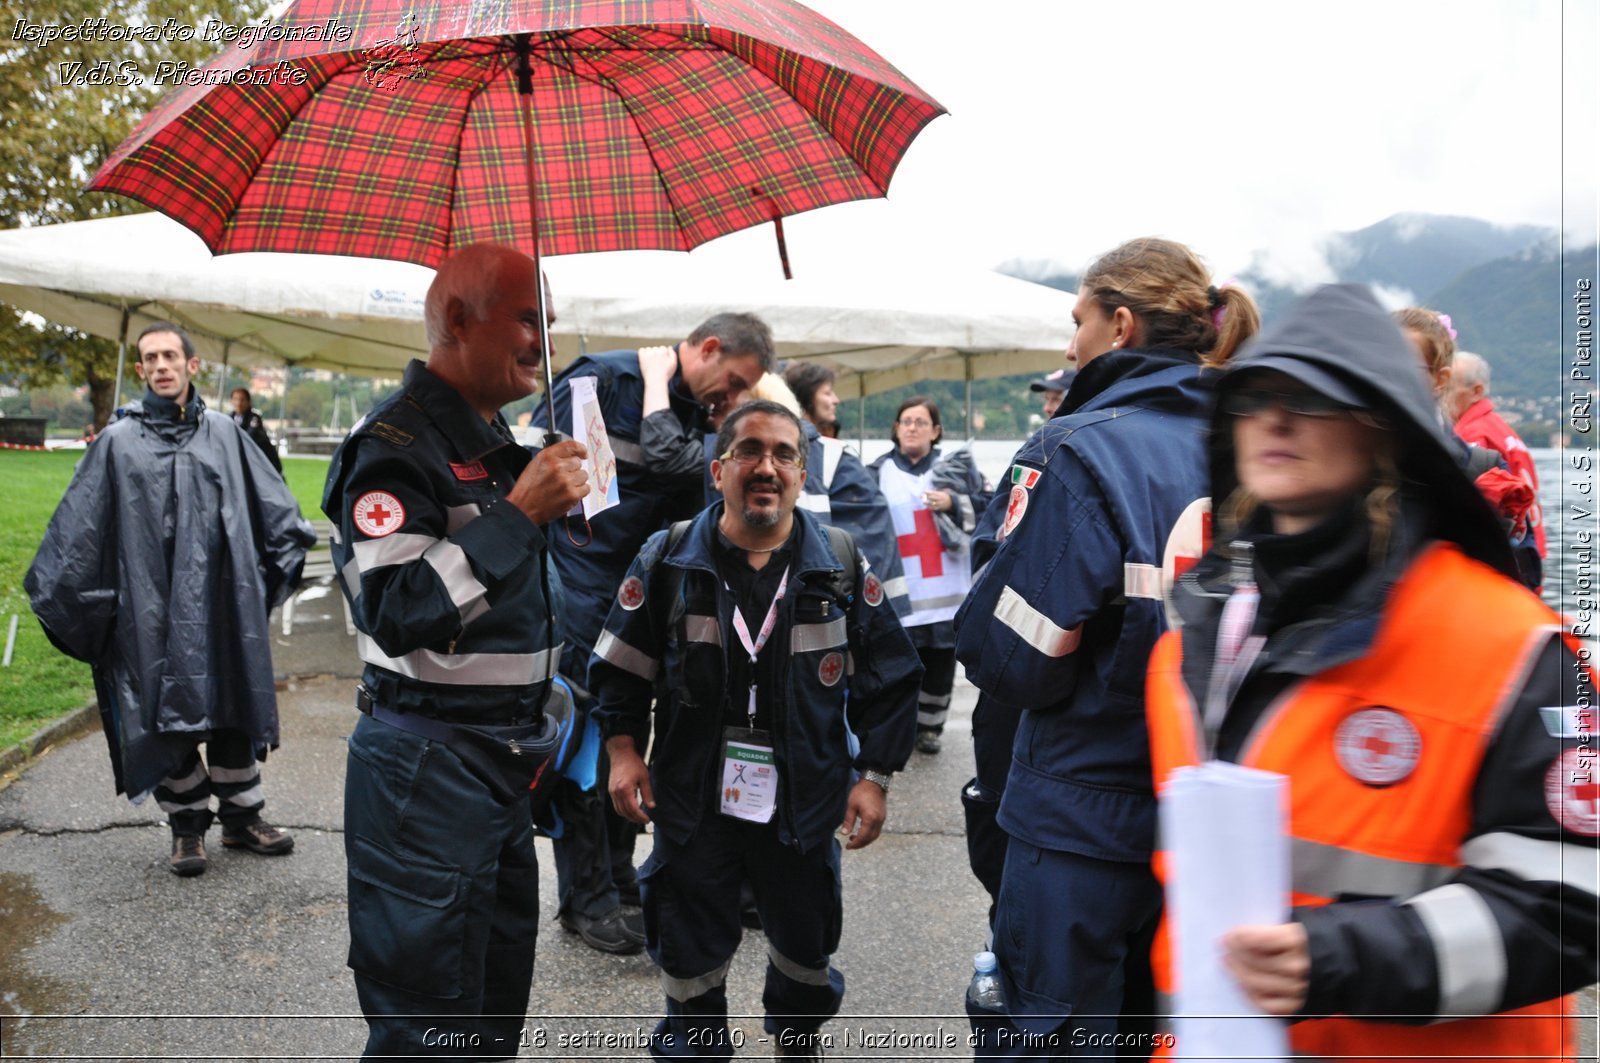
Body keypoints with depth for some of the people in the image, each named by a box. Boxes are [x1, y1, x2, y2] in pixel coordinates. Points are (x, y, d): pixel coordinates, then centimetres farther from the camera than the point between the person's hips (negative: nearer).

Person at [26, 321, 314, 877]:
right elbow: (76, 531, 3)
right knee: (168, 721, 5)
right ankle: (187, 824, 23)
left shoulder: (222, 433, 7)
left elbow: (272, 507, 13)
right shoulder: (119, 442, 2)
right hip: (152, 611, -1)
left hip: (225, 605, 2)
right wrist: (58, 592, 2)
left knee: (235, 711, 10)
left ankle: (242, 817, 25)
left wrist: (287, 553, 9)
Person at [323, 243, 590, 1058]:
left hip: (504, 764, 9)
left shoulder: (497, 443, 13)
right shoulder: (397, 444, -16)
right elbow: (399, 611, -26)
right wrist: (520, 512, -24)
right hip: (425, 766, -9)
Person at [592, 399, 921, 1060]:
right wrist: (624, 751, -6)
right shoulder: (668, 559, -4)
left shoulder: (841, 565, -4)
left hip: (804, 801, 1)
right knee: (690, 954, 11)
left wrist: (875, 776, -4)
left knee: (806, 944, 19)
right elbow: (621, 667, 3)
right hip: (693, 799, -1)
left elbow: (888, 679, 0)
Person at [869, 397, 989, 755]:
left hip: (947, 592, 1)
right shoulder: (879, 473, 5)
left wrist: (954, 504, -11)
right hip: (900, 595, -1)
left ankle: (929, 727, 28)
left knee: (941, 665, 10)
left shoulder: (957, 466, 7)